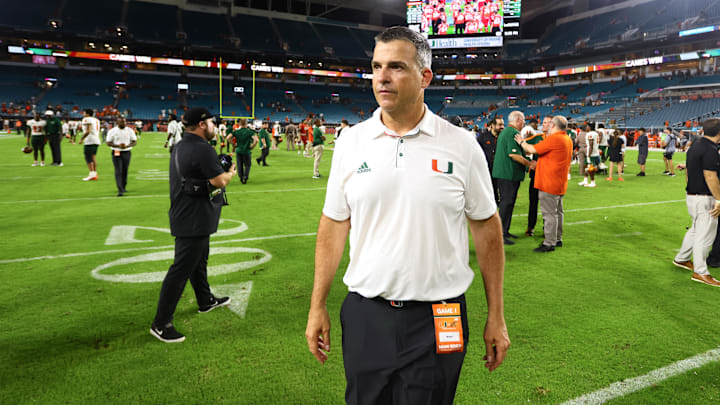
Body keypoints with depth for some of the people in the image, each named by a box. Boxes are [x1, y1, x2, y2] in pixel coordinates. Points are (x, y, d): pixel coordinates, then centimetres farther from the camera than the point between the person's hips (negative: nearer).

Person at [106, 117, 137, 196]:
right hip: (116, 153, -2)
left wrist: (127, 146, -15)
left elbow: (134, 142, 4)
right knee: (118, 171, -9)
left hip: (127, 153, 2)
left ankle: (123, 187, 24)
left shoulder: (130, 130, 5)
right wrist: (118, 146, -18)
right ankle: (120, 190, -13)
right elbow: (108, 143, -2)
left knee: (125, 171, 8)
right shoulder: (112, 131, -1)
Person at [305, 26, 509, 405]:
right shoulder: (351, 141, 0)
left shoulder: (461, 145, -5)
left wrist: (496, 318, 1)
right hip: (364, 316, 2)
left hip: (438, 320, -2)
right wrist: (317, 307, 4)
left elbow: (487, 228, 0)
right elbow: (333, 225, 4)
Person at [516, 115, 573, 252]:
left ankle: (549, 243, -1)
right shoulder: (568, 139, 11)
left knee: (549, 213, -5)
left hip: (549, 183, -10)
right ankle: (558, 239, 26)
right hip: (560, 183, 10)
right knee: (558, 211, 16)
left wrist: (522, 142, 2)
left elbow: (533, 150, -15)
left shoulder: (553, 139, -19)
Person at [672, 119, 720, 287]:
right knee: (705, 234, -1)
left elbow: (688, 170, 17)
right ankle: (700, 272, 6)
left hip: (691, 195, 10)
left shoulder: (695, 146, 10)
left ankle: (682, 259, 34)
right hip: (704, 198, -10)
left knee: (696, 229, 23)